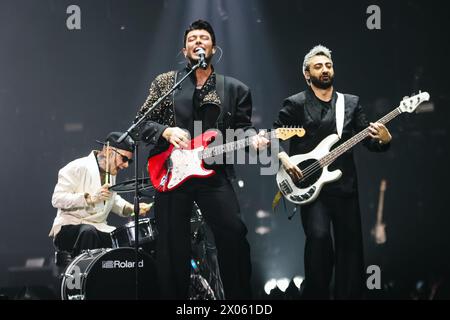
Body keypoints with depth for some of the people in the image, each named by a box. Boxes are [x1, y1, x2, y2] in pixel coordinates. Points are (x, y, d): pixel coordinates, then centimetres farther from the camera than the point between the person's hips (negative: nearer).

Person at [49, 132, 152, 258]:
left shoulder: (111, 172, 12)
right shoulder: (78, 168, -14)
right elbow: (57, 199, -21)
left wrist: (131, 208, 6)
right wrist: (91, 198, -30)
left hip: (98, 228, 7)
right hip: (69, 227, -7)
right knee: (88, 232, -38)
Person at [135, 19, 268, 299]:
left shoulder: (235, 89, 12)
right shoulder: (165, 83, 9)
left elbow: (243, 126, 9)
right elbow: (141, 122, 7)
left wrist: (253, 139, -13)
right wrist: (166, 131, -11)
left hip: (215, 174, 0)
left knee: (234, 234, -11)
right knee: (172, 244, 1)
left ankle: (241, 299, 0)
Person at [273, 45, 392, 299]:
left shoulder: (352, 103, 12)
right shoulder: (295, 104, 4)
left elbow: (371, 141, 7)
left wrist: (384, 139, -15)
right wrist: (284, 159, -13)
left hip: (345, 186, 4)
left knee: (351, 245, 3)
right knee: (319, 235, -21)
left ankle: (348, 295, 16)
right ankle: (316, 293, -4)